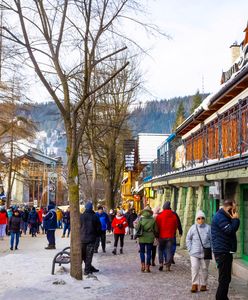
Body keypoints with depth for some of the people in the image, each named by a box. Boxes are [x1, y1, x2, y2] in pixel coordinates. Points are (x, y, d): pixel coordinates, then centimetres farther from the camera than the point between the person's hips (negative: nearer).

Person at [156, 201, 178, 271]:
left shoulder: (159, 216, -8)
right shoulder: (174, 216, 0)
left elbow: (157, 226, -2)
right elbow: (176, 226, 7)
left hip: (162, 236, -1)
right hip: (170, 236, 1)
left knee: (160, 249, 14)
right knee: (169, 250, 5)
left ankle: (161, 263, 3)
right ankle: (168, 266, -1)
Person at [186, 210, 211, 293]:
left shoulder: (208, 228, 0)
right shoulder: (193, 228, 1)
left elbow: (212, 239, 6)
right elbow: (188, 239, 10)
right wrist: (190, 248, 2)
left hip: (205, 253, 0)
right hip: (194, 252, 0)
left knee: (204, 269, 7)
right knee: (194, 268, -7)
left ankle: (203, 285, 18)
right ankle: (195, 284, -1)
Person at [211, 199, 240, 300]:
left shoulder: (223, 216, 18)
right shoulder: (220, 217, -16)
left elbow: (231, 230, 21)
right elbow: (230, 230, -22)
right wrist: (236, 219, -13)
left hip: (225, 252, 11)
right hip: (222, 252, -11)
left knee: (225, 278, 17)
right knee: (224, 279, -9)